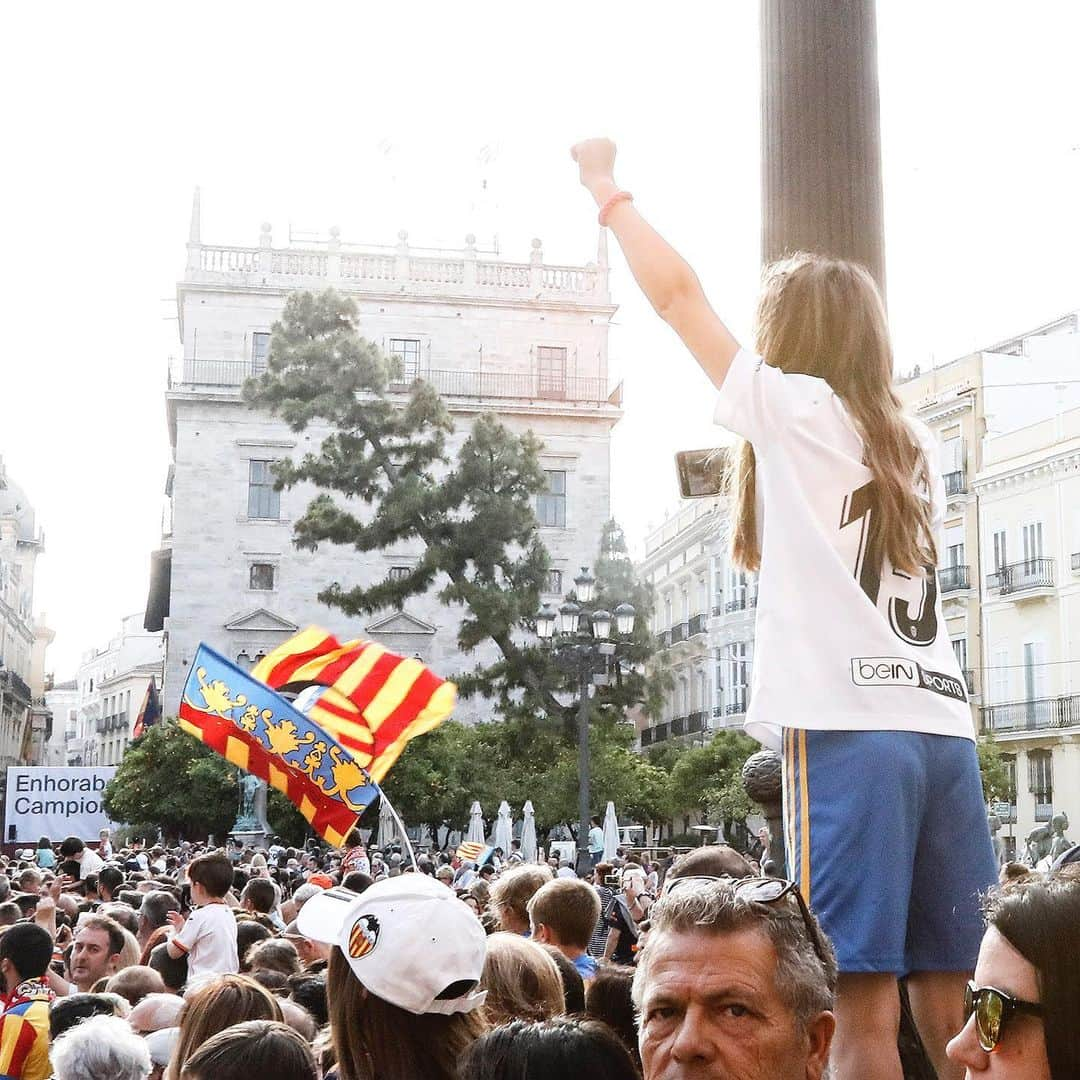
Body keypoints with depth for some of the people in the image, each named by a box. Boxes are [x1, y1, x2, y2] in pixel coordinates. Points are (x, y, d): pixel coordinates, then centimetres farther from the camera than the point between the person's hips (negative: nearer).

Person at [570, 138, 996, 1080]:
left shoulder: (796, 409, 4)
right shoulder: (918, 448, 20)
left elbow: (676, 292, 8)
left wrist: (605, 187, 22)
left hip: (849, 728, -6)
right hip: (942, 727, 7)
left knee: (864, 1004, -8)